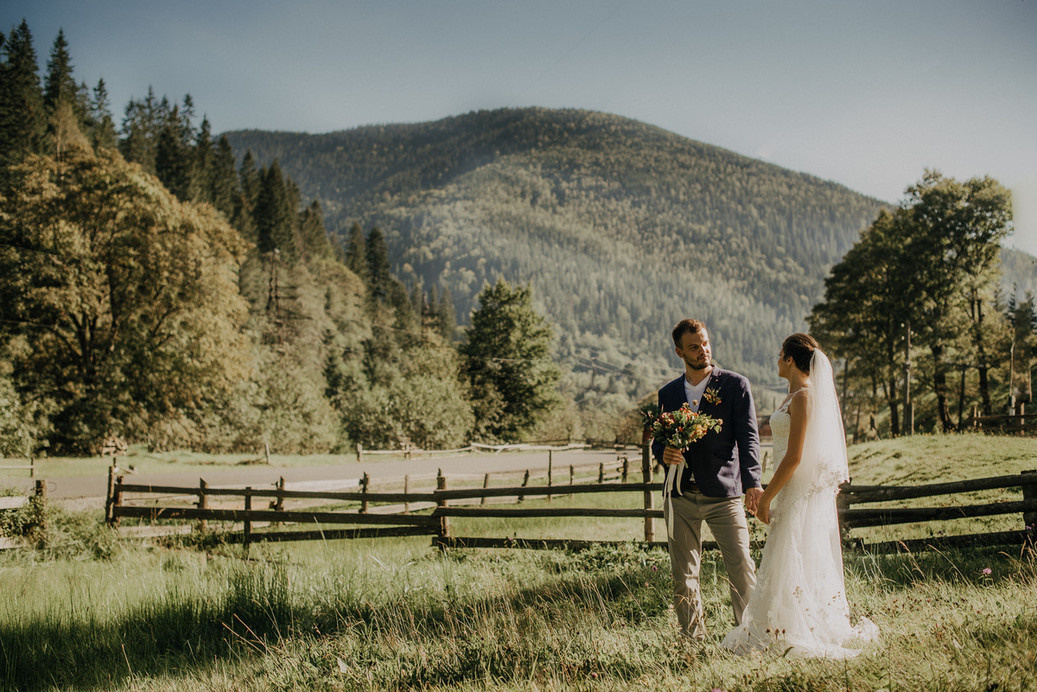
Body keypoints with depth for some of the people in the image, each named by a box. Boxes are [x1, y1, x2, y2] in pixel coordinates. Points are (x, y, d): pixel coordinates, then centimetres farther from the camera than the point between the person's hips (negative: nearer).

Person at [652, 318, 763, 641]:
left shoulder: (736, 385, 2)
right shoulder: (668, 393, 13)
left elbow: (748, 437, -5)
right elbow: (658, 439, 19)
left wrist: (753, 482, -19)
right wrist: (663, 452, -7)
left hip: (723, 493, -3)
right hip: (680, 495, 3)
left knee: (741, 566, -7)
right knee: (683, 575, 7)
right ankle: (693, 639, 20)